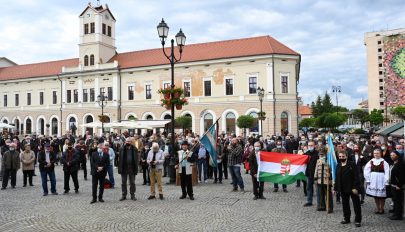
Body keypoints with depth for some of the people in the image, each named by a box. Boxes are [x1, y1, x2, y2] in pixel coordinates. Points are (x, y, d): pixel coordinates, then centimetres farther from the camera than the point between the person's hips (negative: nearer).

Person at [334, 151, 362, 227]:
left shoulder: (352, 164, -10)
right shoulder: (338, 166, 8)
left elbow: (356, 177, -14)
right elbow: (337, 178, 12)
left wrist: (355, 187, -20)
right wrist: (335, 188, 12)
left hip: (352, 188, -6)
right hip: (343, 189, 6)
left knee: (356, 204, 2)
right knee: (345, 204, 14)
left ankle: (358, 220, 10)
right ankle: (346, 219, 26)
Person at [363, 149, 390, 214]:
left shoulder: (384, 162, -7)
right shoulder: (371, 162, 3)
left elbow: (387, 173, -10)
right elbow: (366, 171, 6)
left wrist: (386, 181, -13)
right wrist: (367, 179, 1)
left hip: (381, 181, -3)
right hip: (373, 181, 3)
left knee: (381, 195, 4)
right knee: (375, 195, 10)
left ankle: (382, 208, 20)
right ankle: (378, 208, 22)